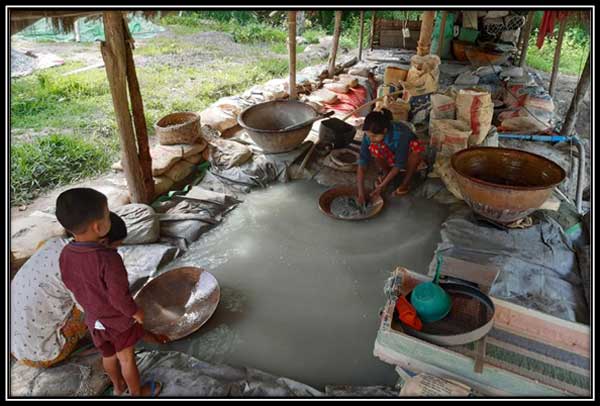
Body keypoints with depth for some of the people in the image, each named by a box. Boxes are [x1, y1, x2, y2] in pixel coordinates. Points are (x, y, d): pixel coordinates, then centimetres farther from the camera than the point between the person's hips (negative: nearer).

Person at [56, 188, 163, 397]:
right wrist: (137, 313, -11)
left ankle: (118, 386, 51)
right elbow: (120, 297, -29)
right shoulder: (108, 259, -37)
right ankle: (136, 392, 39)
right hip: (118, 318, -6)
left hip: (94, 317, 6)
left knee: (108, 355, 28)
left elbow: (69, 283, 1)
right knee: (126, 357, 17)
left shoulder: (65, 254, -16)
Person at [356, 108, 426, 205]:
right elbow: (362, 163, -29)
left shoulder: (400, 135, -39)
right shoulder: (370, 135, -29)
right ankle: (385, 173, -3)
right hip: (390, 155, 2)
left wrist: (381, 186, -32)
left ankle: (406, 181, -13)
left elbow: (399, 164, -32)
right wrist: (361, 192, -35)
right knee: (374, 148, -29)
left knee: (416, 149, -36)